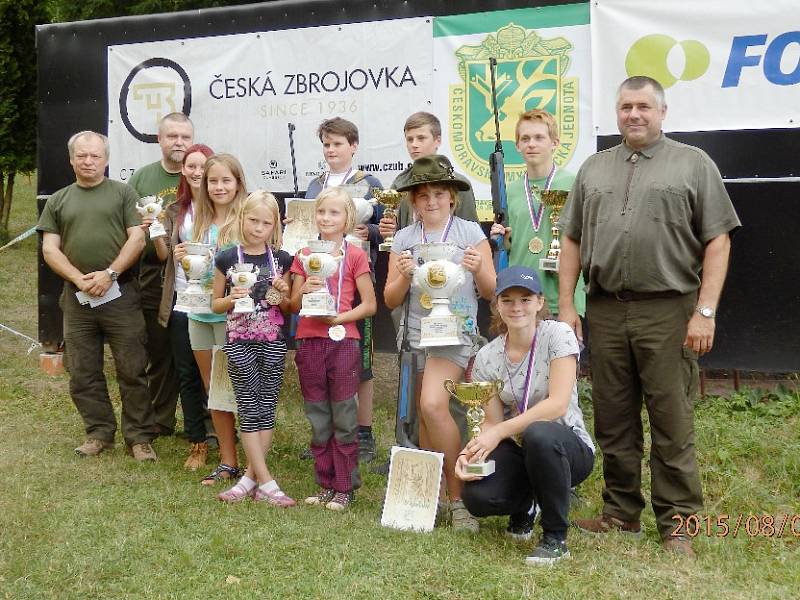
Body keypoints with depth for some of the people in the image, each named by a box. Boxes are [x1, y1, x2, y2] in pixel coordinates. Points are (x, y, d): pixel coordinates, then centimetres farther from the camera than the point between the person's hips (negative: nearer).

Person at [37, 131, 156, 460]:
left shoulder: (123, 193, 6)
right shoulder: (58, 201, 13)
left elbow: (137, 238, -3)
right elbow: (50, 249, 7)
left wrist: (109, 273, -14)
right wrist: (79, 279, -9)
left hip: (120, 295, -3)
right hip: (76, 298, 3)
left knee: (132, 370, -2)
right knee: (83, 373, 8)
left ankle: (138, 436, 6)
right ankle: (99, 432, 20)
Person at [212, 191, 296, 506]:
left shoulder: (281, 259, 4)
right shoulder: (227, 258, 0)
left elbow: (287, 309, 11)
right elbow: (216, 304, 7)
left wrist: (283, 295, -10)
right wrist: (232, 298, -13)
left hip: (272, 342, 2)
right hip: (239, 342, -2)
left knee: (266, 408, 4)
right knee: (249, 409, -1)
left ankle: (249, 477, 13)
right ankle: (265, 481, 2)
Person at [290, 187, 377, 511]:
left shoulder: (355, 256, 0)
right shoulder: (304, 255, 11)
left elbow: (369, 305, -2)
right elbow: (293, 305, 10)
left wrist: (338, 317, -14)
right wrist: (304, 290, -10)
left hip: (342, 341, -4)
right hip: (309, 341, 4)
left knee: (343, 418, 0)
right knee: (318, 419, 10)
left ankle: (345, 487, 9)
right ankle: (325, 484, 20)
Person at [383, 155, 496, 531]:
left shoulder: (470, 232, 2)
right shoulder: (403, 238, 8)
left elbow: (491, 292, 5)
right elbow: (391, 299, 7)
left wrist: (477, 269, -15)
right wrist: (405, 275, -12)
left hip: (456, 329, -4)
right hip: (416, 332, 4)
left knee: (433, 405, -21)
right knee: (425, 415, 6)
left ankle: (458, 496, -9)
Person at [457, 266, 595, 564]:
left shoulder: (558, 335, -12)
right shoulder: (487, 357, 0)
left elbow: (558, 404, -22)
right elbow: (492, 422, -1)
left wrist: (500, 432, -29)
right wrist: (470, 451, -23)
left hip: (566, 446, -3)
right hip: (518, 451, 4)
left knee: (538, 434, -39)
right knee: (476, 496, -26)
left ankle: (555, 538, -16)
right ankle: (524, 508, 15)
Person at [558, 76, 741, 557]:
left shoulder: (693, 164, 4)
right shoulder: (594, 169, 16)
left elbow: (718, 241, -1)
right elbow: (572, 240, 15)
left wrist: (705, 311, -9)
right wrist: (566, 304, 7)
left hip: (667, 310, -4)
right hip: (605, 311, 4)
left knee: (673, 422, 0)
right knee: (613, 420, 10)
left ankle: (677, 522, 10)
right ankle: (621, 512, 23)